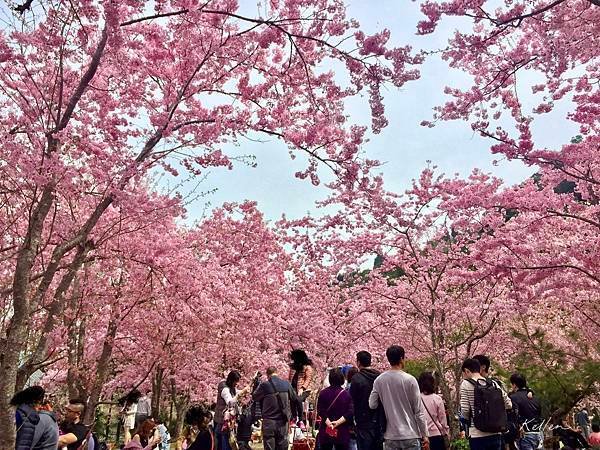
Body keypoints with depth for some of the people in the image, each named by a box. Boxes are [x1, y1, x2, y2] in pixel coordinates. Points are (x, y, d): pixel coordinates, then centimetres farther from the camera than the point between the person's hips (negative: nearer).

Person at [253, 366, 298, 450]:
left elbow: (254, 397, 5)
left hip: (269, 422, -2)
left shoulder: (264, 385, -9)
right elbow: (295, 398, 6)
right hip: (283, 421, 2)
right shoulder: (286, 384, -1)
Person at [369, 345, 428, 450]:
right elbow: (419, 411, -7)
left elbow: (372, 405, 0)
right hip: (410, 435, -3)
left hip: (390, 437, 3)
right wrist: (424, 435, 1)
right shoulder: (410, 380, -9)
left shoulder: (379, 380, -1)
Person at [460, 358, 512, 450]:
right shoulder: (493, 384, 8)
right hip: (496, 433, 5)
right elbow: (509, 404, 8)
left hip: (477, 435, -5)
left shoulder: (466, 384, -6)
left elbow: (465, 410, -11)